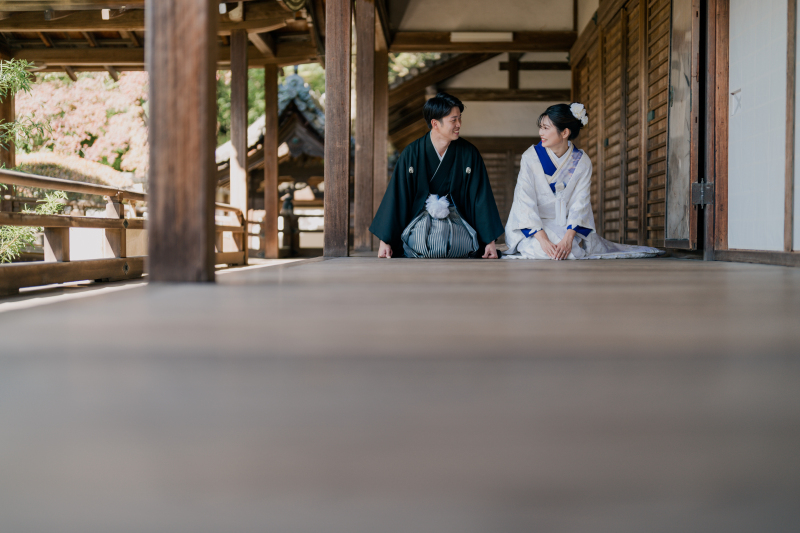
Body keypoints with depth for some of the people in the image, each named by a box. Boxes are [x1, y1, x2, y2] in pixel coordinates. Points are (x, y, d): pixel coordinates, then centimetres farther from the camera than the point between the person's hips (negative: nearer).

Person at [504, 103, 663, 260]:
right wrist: (543, 240, -28)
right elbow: (526, 201, -15)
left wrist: (568, 237, -28)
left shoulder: (582, 162, -3)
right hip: (533, 228, -3)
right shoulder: (530, 157, -8)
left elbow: (580, 202, -10)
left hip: (568, 225, 3)